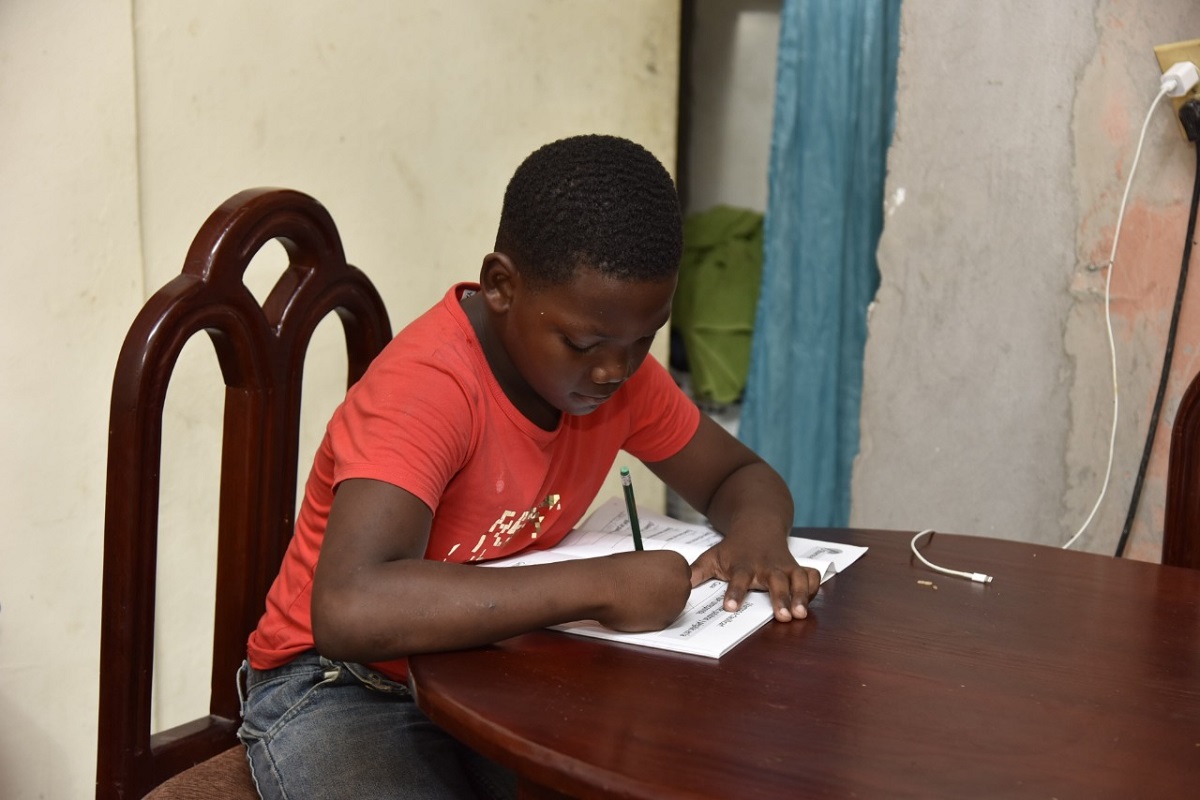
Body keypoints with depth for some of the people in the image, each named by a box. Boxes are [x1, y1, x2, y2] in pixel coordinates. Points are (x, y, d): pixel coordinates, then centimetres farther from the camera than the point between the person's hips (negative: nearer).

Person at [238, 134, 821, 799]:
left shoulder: (620, 366, -3)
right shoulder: (427, 387, -26)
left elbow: (740, 477, 10)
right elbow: (349, 611, -40)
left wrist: (755, 532, -15)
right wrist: (601, 587, -38)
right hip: (344, 694, -5)